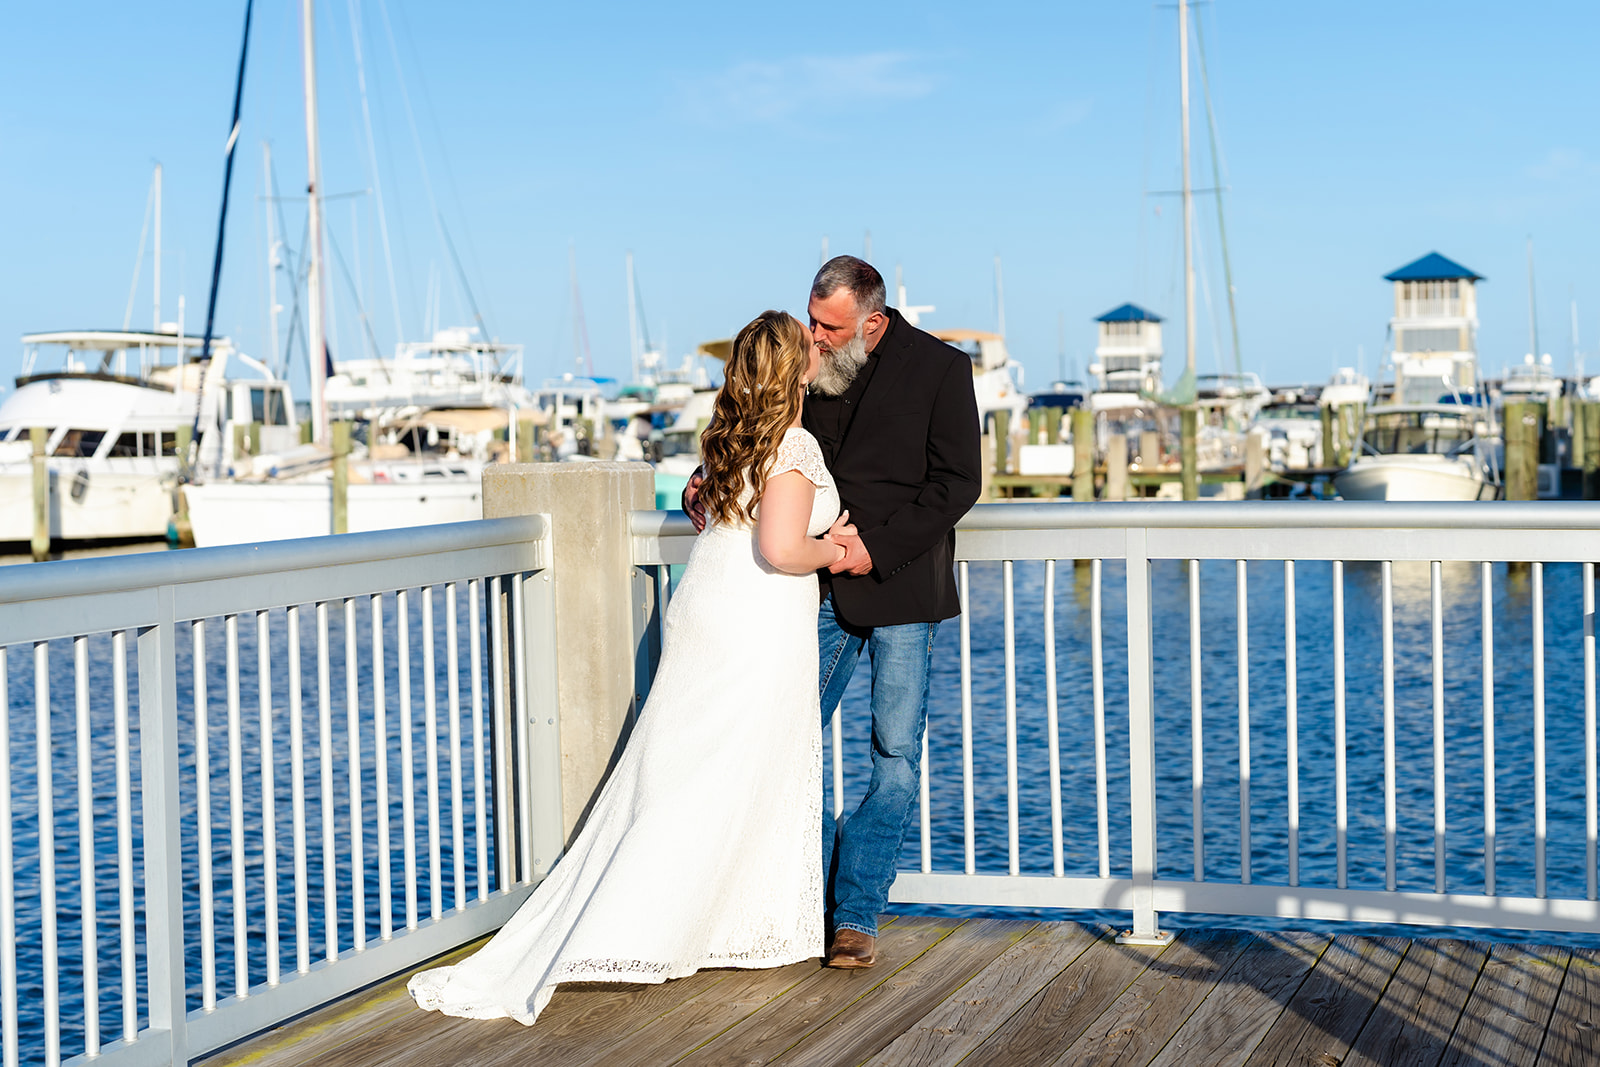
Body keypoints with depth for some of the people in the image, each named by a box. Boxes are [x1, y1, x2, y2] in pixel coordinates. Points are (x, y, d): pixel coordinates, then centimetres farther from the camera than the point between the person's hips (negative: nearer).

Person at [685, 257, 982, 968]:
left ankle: (857, 914, 8)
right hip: (820, 589, 4)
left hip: (900, 587, -3)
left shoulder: (939, 369, -4)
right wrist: (706, 483, 5)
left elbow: (956, 482, -6)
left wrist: (878, 547, -14)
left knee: (895, 756, -1)